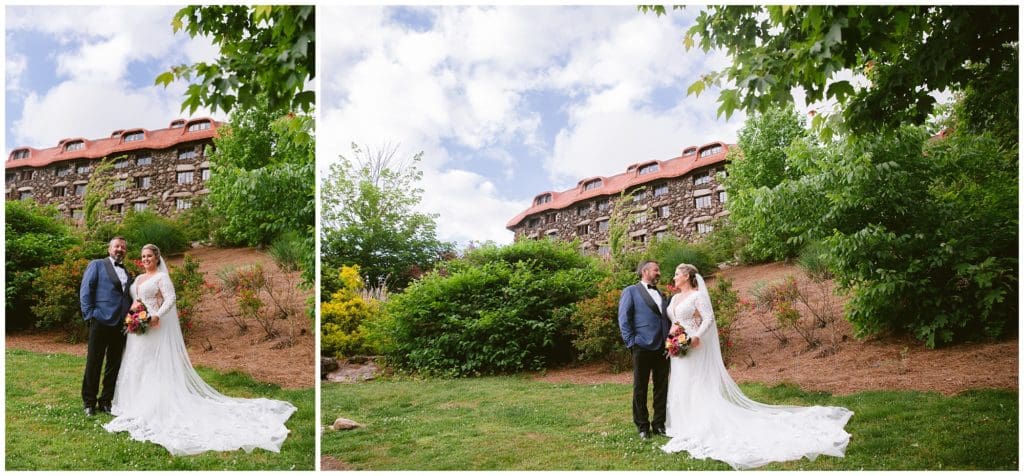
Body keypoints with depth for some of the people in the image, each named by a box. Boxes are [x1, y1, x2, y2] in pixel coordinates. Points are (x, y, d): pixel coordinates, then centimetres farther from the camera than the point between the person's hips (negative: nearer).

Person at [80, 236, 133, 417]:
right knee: (93, 363, 2)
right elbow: (85, 291, -2)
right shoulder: (97, 265, 5)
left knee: (114, 365, 8)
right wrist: (89, 315, -8)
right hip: (101, 322, -5)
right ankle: (89, 402, 12)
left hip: (121, 325, 5)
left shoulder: (128, 273, 20)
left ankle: (106, 401, 18)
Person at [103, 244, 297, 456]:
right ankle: (139, 404, 20)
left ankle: (157, 407, -2)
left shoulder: (161, 277, -8)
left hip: (156, 327, -8)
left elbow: (170, 299, -19)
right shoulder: (138, 279, 17)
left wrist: (156, 315, -30)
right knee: (137, 365, 11)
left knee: (157, 366, -6)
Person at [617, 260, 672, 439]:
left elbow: (667, 318, 22)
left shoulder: (661, 294, 20)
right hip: (643, 347, -6)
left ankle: (659, 424, 18)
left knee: (662, 387, 8)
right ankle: (642, 426, 12)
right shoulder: (631, 291, 1)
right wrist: (631, 342, -10)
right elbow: (623, 319, -4)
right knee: (640, 388, 3)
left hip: (663, 347, 6)